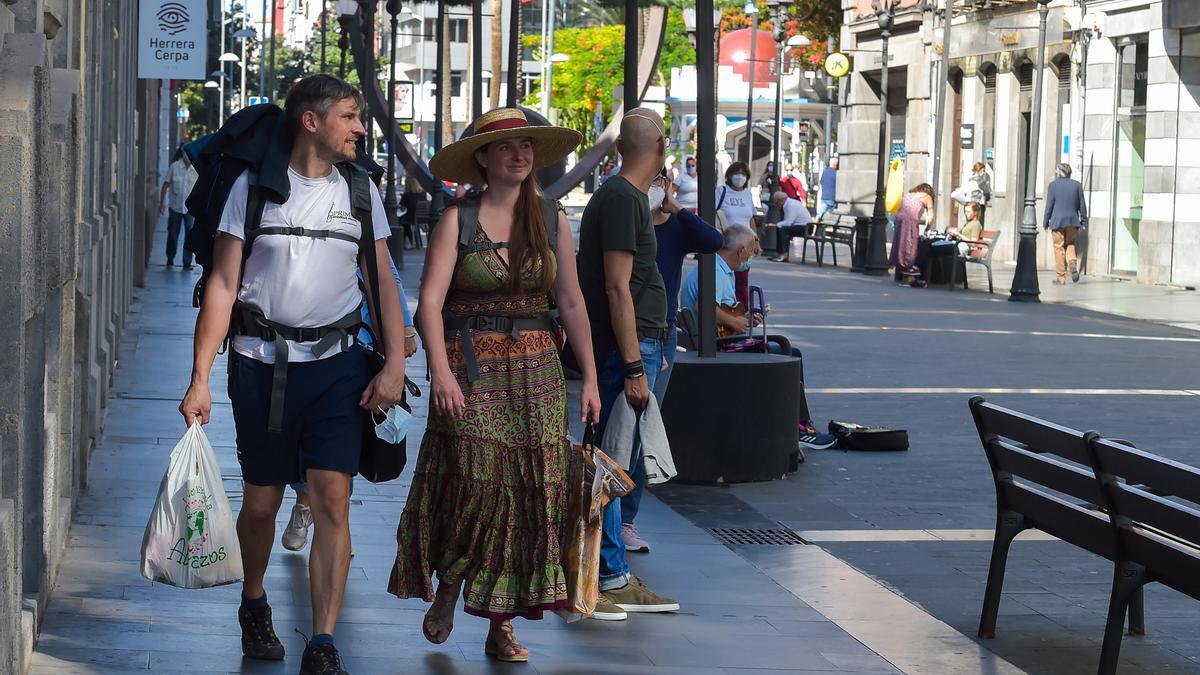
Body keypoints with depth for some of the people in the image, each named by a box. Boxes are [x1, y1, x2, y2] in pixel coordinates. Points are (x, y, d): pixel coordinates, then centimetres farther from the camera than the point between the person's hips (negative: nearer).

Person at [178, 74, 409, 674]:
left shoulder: (359, 192, 7)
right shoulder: (253, 187, -2)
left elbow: (383, 284, 10)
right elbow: (223, 284, -3)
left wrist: (395, 363, -3)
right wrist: (200, 379, -9)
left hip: (337, 362, 2)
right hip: (261, 362, -1)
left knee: (333, 500, -8)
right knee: (261, 503, 9)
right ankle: (254, 604, 37)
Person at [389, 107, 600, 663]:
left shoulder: (552, 219, 8)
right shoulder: (458, 219, -2)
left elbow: (571, 302, 11)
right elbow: (430, 300, -10)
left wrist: (589, 378, 7)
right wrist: (441, 372, -22)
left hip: (537, 369, 3)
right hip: (471, 366, -3)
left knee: (529, 492, -1)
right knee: (475, 479, -14)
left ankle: (502, 626, 7)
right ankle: (448, 586, 14)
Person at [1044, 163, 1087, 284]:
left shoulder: (1053, 185, -3)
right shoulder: (1077, 185, 6)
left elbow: (1049, 205, -3)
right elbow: (1082, 205, 7)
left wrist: (1046, 221, 3)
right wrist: (1083, 221, 14)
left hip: (1057, 221, -3)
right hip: (1073, 221, 3)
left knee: (1059, 248, 2)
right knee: (1070, 244, 19)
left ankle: (1061, 277, 1)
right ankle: (1072, 262, -9)